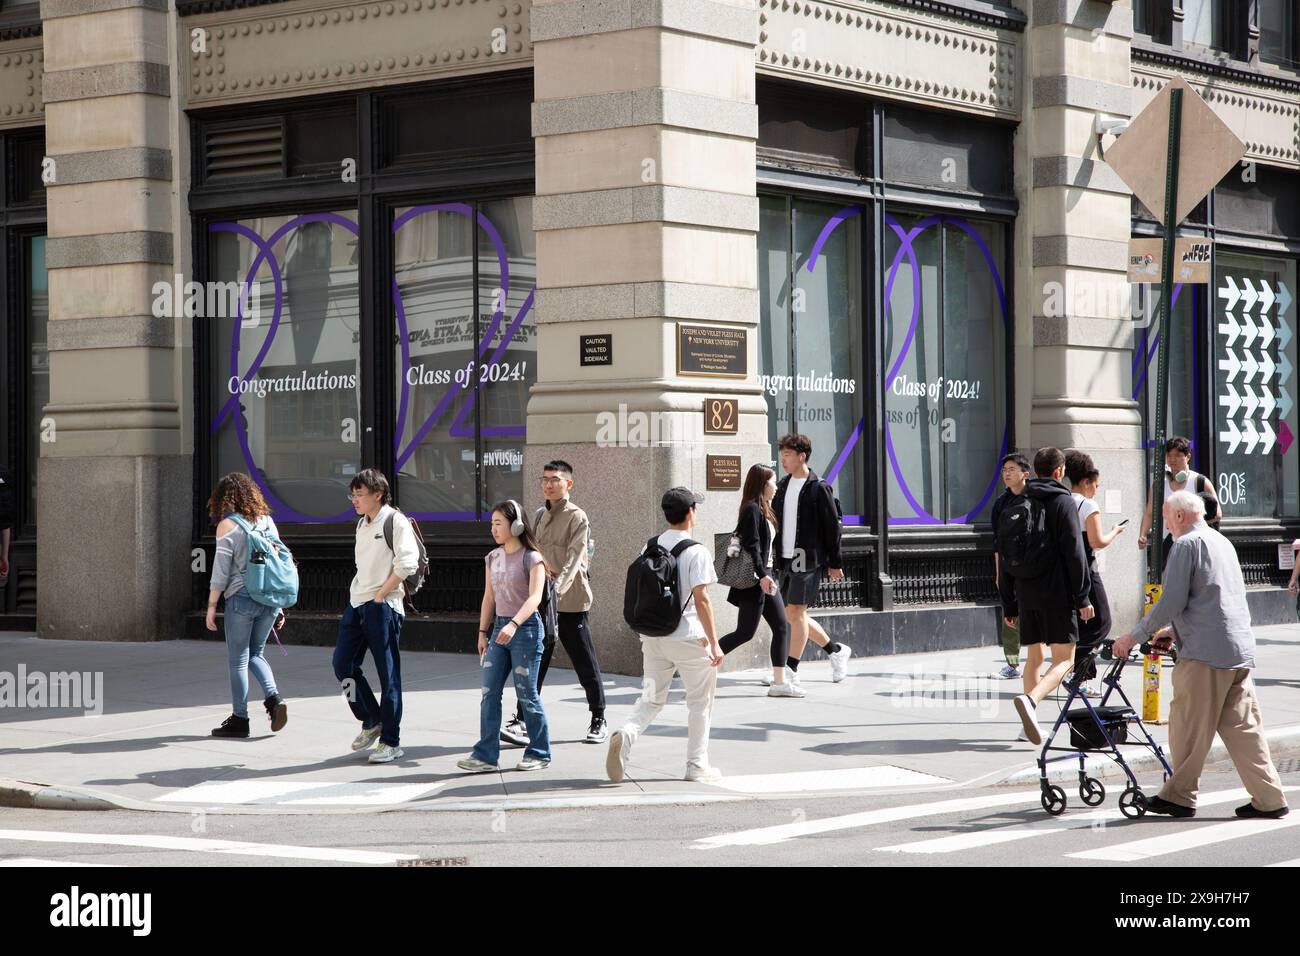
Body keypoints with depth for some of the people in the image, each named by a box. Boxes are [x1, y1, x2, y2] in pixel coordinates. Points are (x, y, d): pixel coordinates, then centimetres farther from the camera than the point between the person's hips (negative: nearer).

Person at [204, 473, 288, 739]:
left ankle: (239, 719, 7)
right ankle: (274, 699, -2)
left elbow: (220, 570, -9)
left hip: (242, 597, -5)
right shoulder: (267, 521, 10)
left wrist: (211, 606, -3)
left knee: (238, 660, 4)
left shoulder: (228, 525, -6)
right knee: (256, 654, 18)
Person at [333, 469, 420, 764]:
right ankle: (371, 721, 19)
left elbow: (407, 563, -17)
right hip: (356, 604, 8)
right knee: (342, 663, 3)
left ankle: (390, 742, 2)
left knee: (388, 673, -3)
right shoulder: (362, 524, 17)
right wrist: (359, 592, 12)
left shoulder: (395, 521, -8)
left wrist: (380, 595, -16)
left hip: (383, 606, -8)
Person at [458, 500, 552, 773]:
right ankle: (486, 755, 0)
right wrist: (483, 631, 12)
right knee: (489, 693, -1)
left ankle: (539, 753, 11)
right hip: (499, 628, 7)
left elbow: (535, 597, -21)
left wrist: (514, 624, -34)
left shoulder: (532, 559, -10)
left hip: (525, 628, -6)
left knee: (527, 695, -1)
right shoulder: (493, 558, 11)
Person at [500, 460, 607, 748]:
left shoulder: (577, 518, -8)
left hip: (570, 602, -6)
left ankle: (598, 721, 16)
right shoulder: (540, 516, 14)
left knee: (585, 665, 3)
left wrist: (557, 590, -29)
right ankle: (522, 721, 0)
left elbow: (573, 560, -17)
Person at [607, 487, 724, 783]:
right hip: (688, 638, -5)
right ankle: (697, 765, 13)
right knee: (700, 702, 9)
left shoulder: (649, 548, 7)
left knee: (652, 698, 12)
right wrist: (714, 643, -10)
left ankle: (625, 735, -15)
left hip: (652, 637, 5)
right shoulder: (696, 552, -11)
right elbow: (701, 599, -14)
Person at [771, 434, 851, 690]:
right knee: (793, 614, 11)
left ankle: (791, 671, -8)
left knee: (796, 611, -11)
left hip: (808, 560, -8)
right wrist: (777, 558, 12)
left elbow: (832, 527, -7)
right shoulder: (783, 486, 12)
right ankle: (836, 651, 28)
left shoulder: (819, 488, -8)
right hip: (786, 560, 8)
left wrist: (834, 563, -7)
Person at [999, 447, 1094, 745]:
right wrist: (1082, 598, -8)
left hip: (1026, 595, 6)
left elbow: (1005, 558, 14)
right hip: (1056, 595, -5)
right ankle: (1031, 699, -29)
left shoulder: (1014, 507, 13)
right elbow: (1074, 553, -10)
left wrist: (1009, 605, 18)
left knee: (1033, 658, 15)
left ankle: (1030, 722, 11)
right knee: (1064, 659, -5)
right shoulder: (1062, 502, -4)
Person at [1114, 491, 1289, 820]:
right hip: (1240, 651, 8)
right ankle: (1269, 799, 5)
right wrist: (1174, 634, 31)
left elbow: (1172, 602, -13)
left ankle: (1179, 796, 8)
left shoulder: (1186, 544, -6)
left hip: (1206, 655, -8)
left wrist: (1134, 636, -5)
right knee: (1242, 727, 8)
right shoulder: (1223, 542, 22)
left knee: (1188, 726, 1)